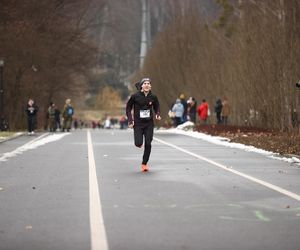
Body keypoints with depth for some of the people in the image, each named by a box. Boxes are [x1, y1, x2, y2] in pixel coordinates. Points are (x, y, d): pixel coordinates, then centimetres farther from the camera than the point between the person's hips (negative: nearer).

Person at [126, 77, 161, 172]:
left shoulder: (153, 97, -3)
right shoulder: (135, 96, -9)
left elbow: (156, 107, 12)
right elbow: (128, 107, 1)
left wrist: (157, 115, -9)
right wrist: (130, 120, -7)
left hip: (149, 123, 2)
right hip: (138, 123, -2)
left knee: (148, 144, -4)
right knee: (138, 143, -11)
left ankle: (144, 164, 10)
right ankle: (139, 141, 29)